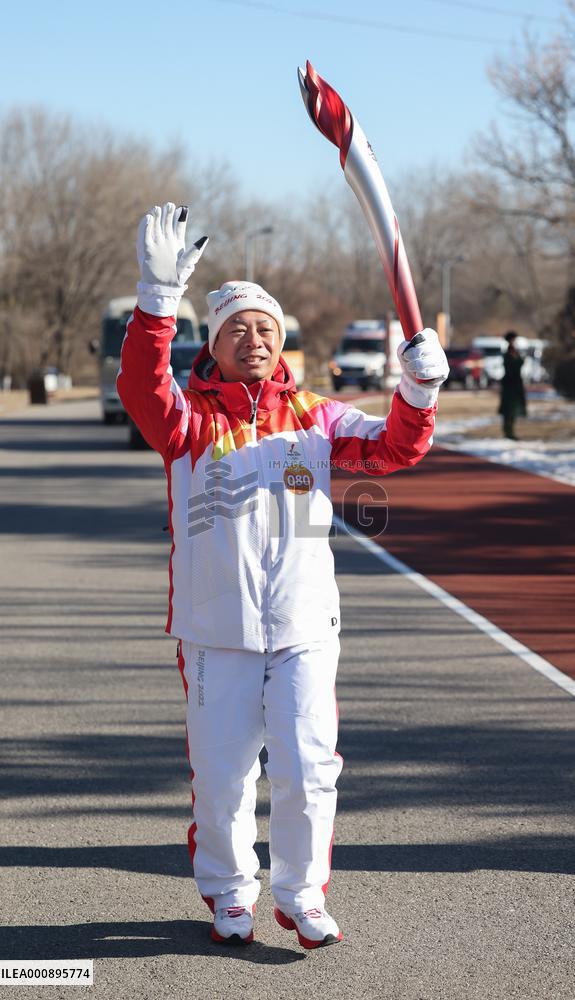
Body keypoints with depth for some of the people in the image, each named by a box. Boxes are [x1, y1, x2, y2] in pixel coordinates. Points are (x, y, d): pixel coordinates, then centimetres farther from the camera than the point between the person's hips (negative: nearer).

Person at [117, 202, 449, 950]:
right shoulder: (189, 418, 1)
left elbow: (394, 449, 2)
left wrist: (420, 389, -17)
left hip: (304, 627, 1)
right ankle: (228, 894, 28)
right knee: (221, 775, 6)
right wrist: (160, 295, -31)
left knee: (307, 770, -1)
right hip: (215, 630, -1)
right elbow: (141, 388, -20)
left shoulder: (315, 417, 9)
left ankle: (301, 895, 20)